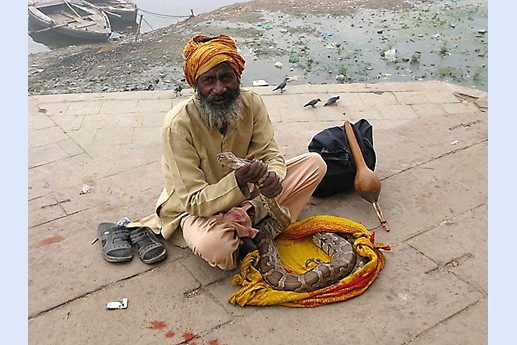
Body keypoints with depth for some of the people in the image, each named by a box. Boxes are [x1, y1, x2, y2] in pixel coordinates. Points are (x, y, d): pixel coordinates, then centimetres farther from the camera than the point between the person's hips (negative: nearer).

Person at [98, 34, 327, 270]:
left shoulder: (251, 103, -14)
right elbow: (194, 202, -25)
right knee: (214, 246, -39)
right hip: (196, 209, -4)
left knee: (314, 163, -8)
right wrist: (237, 181, -43)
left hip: (246, 194, 5)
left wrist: (273, 177, -33)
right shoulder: (177, 124, -27)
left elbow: (271, 155, -8)